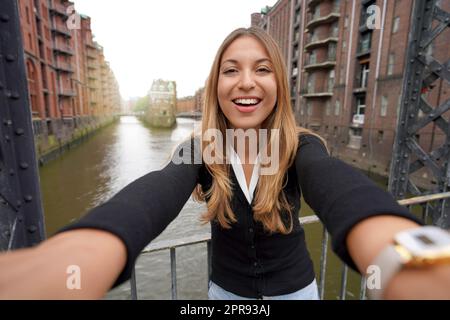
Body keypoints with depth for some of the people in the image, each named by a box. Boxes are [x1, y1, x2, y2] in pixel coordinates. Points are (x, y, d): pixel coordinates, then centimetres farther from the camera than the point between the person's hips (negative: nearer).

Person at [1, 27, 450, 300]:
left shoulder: (301, 147, -20)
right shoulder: (200, 150, -18)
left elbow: (336, 185, -44)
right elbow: (156, 192, -40)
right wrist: (75, 259, -63)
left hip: (293, 288, 0)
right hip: (226, 289, 1)